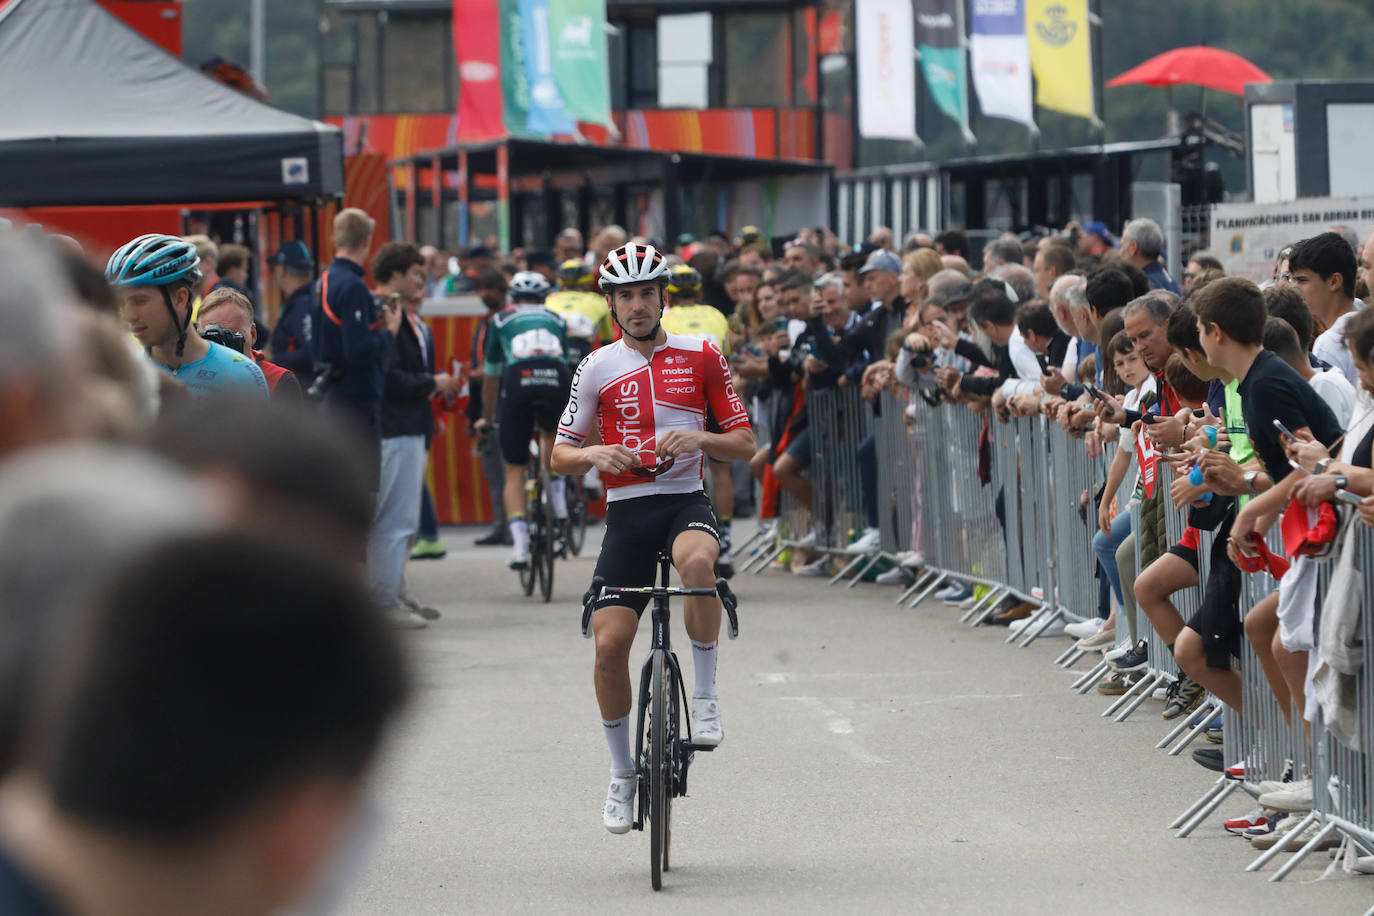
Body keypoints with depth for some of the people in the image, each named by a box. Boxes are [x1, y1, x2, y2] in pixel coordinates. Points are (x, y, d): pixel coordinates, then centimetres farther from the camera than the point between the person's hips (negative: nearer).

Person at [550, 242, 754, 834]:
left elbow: (744, 445, 5)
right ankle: (622, 774, 9)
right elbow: (560, 456, 8)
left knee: (697, 561, -38)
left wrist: (698, 438, -15)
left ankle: (705, 695, -20)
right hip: (626, 511, 1)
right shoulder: (598, 368, 6)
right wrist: (595, 455, -15)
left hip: (687, 501, -1)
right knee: (609, 644, -10)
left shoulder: (701, 357, 5)